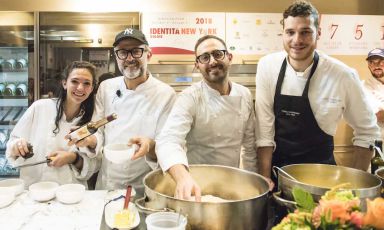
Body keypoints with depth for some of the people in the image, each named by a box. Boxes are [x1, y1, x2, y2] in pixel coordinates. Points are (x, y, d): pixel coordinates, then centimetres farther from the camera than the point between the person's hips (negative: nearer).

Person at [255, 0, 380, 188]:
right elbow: (264, 129, -9)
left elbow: (367, 132, -3)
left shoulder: (343, 76, -15)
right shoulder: (267, 67, -12)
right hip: (276, 167, 1)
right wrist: (265, 178, -11)